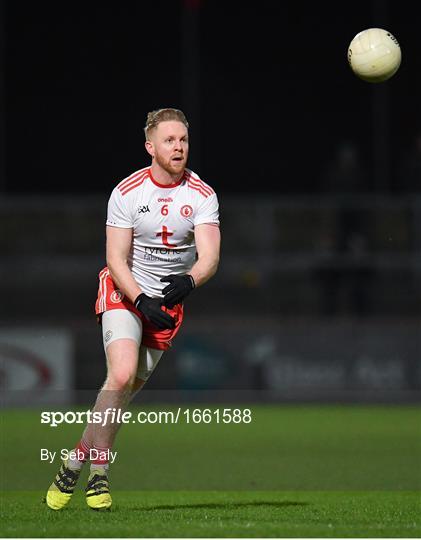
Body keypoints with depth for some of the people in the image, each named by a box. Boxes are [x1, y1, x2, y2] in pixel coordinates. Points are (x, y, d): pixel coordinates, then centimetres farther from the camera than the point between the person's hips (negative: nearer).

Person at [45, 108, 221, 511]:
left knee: (128, 389, 1)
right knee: (122, 375, -22)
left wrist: (189, 281, -37)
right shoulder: (127, 192, -10)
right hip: (124, 292, -3)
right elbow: (116, 258, -10)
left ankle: (78, 459, 19)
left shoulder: (202, 195, -6)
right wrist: (142, 300, -25)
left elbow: (209, 257, -15)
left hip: (169, 301, 3)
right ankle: (98, 472, -10)